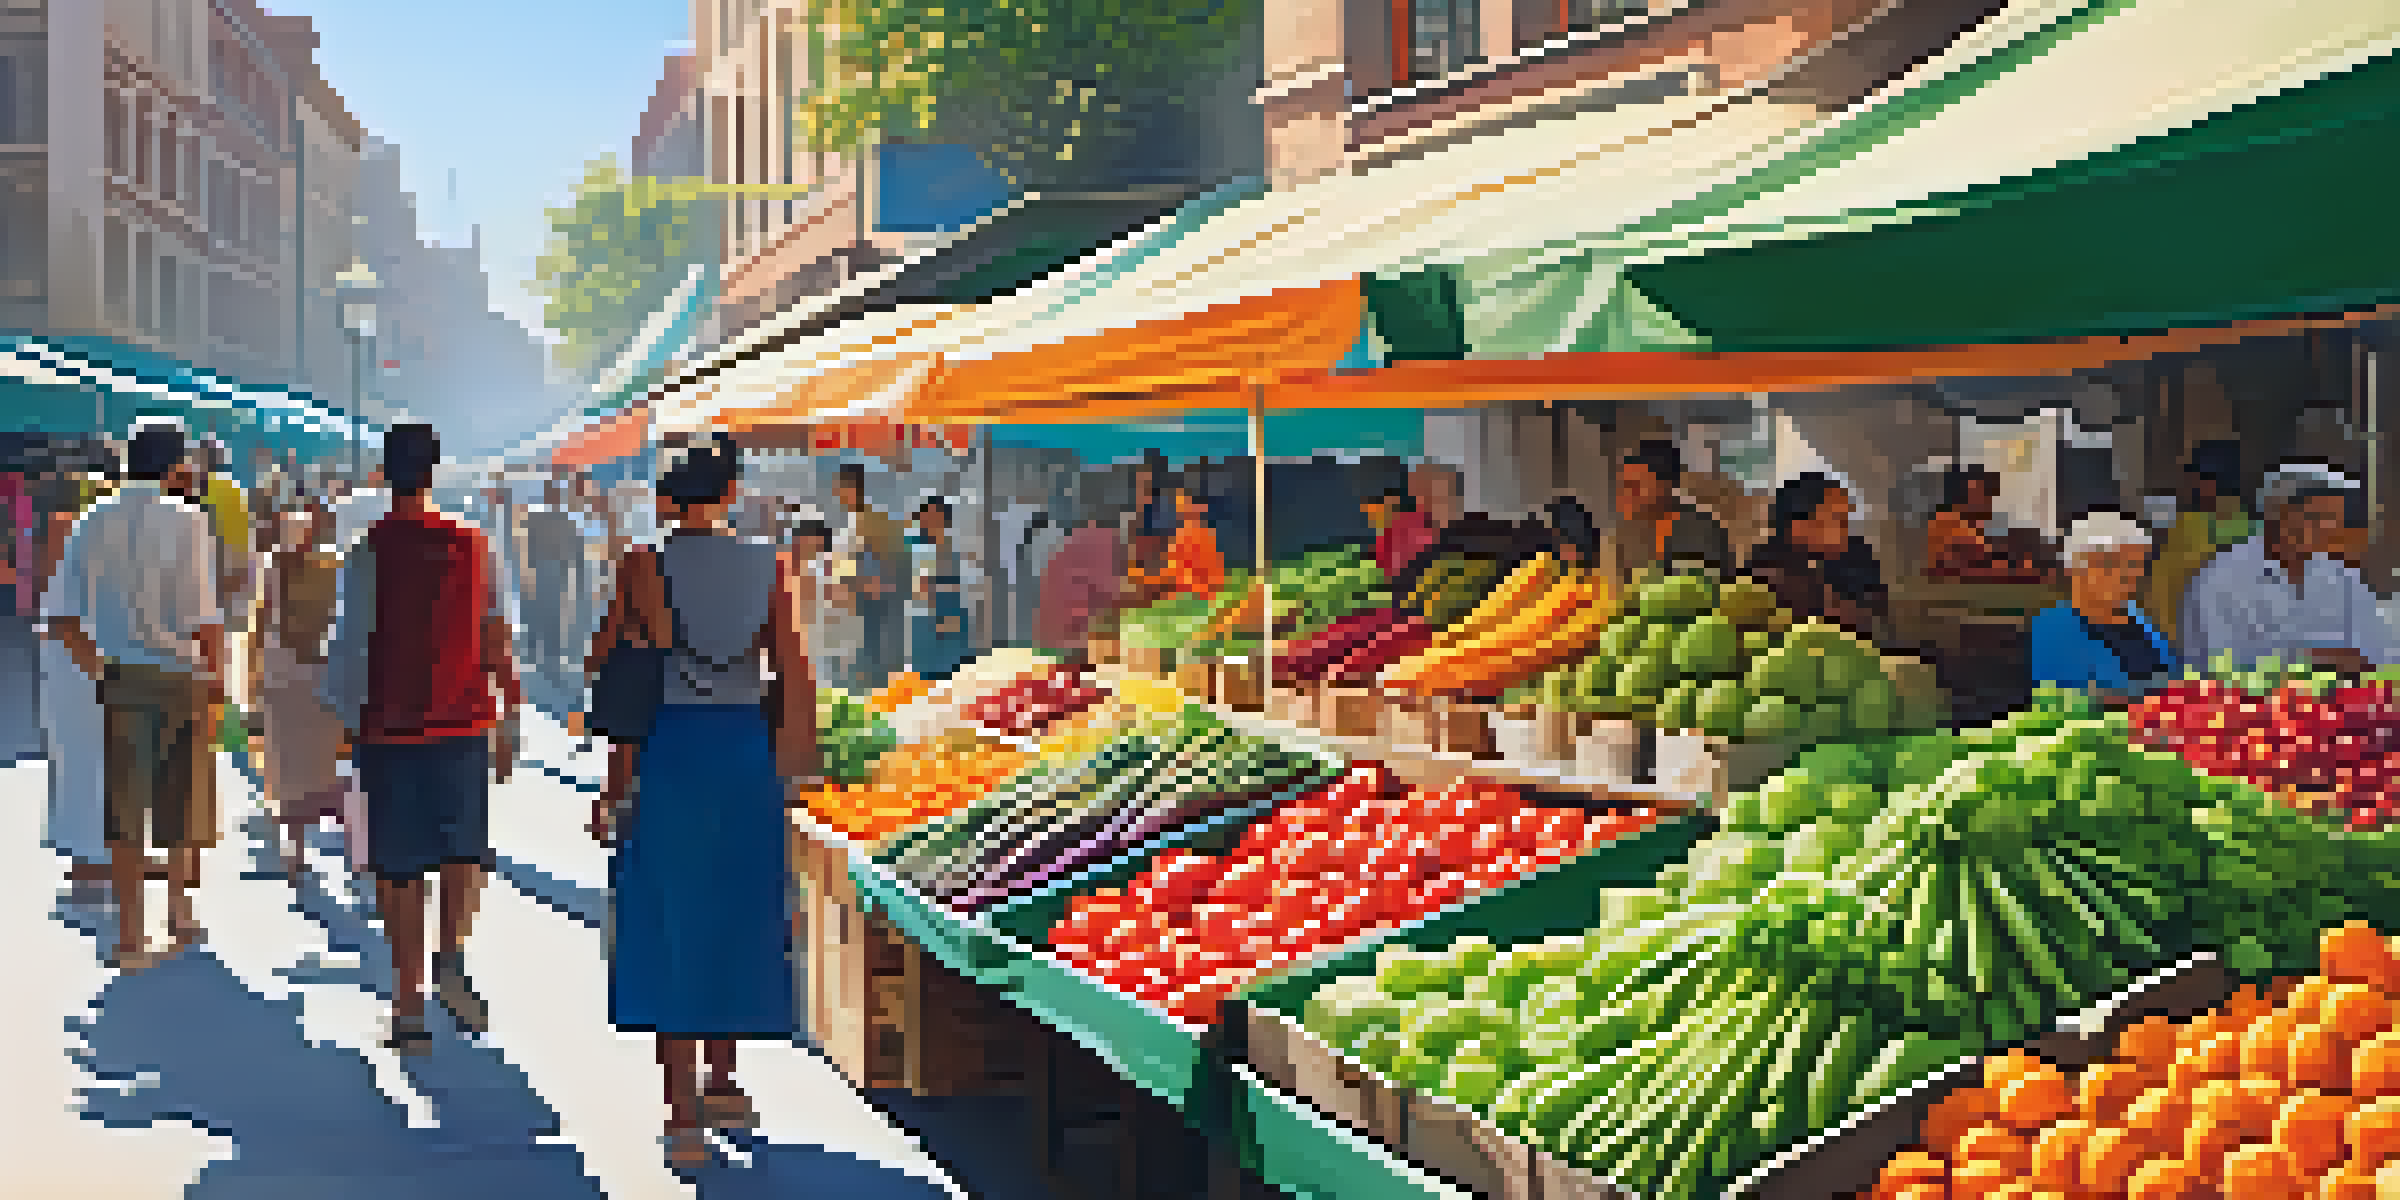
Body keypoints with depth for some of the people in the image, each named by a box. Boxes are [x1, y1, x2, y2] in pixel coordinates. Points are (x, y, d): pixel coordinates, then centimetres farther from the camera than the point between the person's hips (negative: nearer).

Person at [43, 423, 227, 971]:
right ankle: (181, 909, 29)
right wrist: (216, 670, -3)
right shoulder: (187, 521, -12)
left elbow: (62, 616, 2)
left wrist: (96, 668, 12)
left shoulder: (95, 524, 2)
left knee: (125, 812, 9)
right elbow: (207, 615, -16)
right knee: (184, 804, 16)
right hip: (181, 676, -3)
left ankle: (131, 936, 10)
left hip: (121, 678, 3)